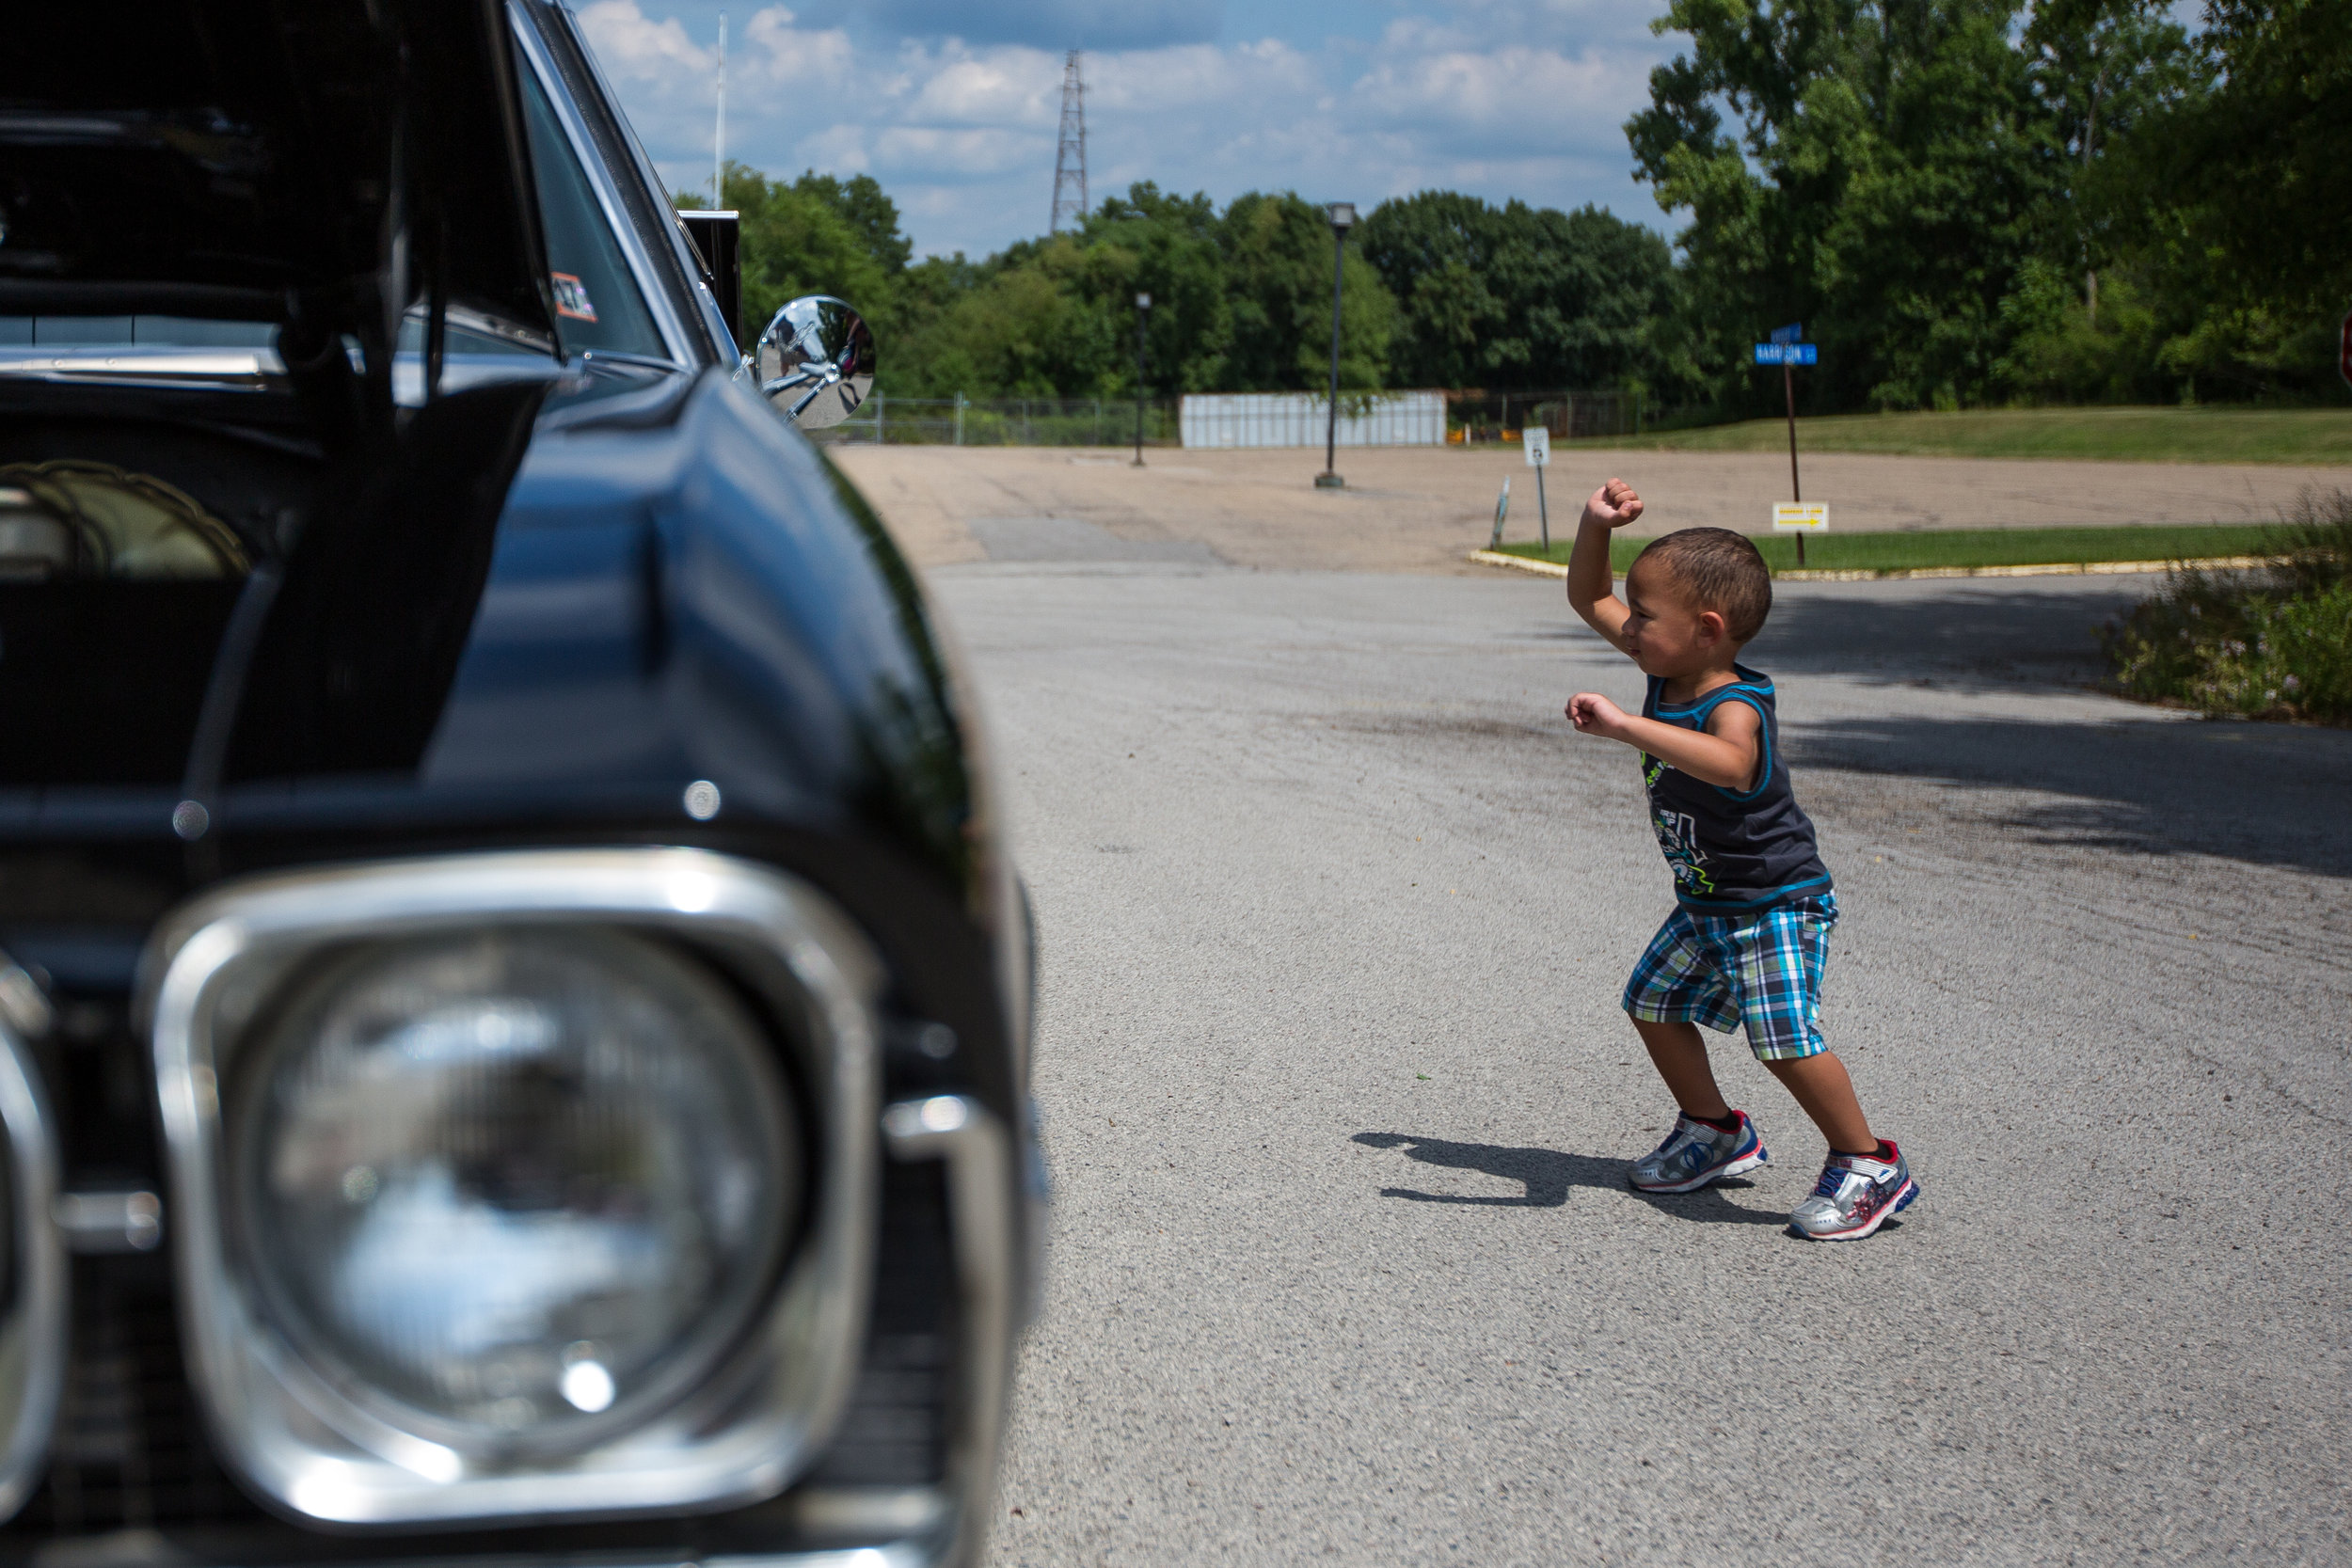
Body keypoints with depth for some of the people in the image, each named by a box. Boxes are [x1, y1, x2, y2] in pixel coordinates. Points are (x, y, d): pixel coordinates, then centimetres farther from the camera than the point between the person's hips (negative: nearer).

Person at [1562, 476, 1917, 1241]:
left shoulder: (1736, 708, -31)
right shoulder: (1669, 670, -4)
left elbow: (1729, 763, -56)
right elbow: (1590, 599, 6)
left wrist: (1626, 727, -61)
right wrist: (1596, 527, -11)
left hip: (1775, 904, -10)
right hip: (1705, 905, 10)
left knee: (1785, 1036, -19)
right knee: (1654, 1001, 18)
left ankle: (1869, 1166, -4)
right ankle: (1715, 1133, 35)